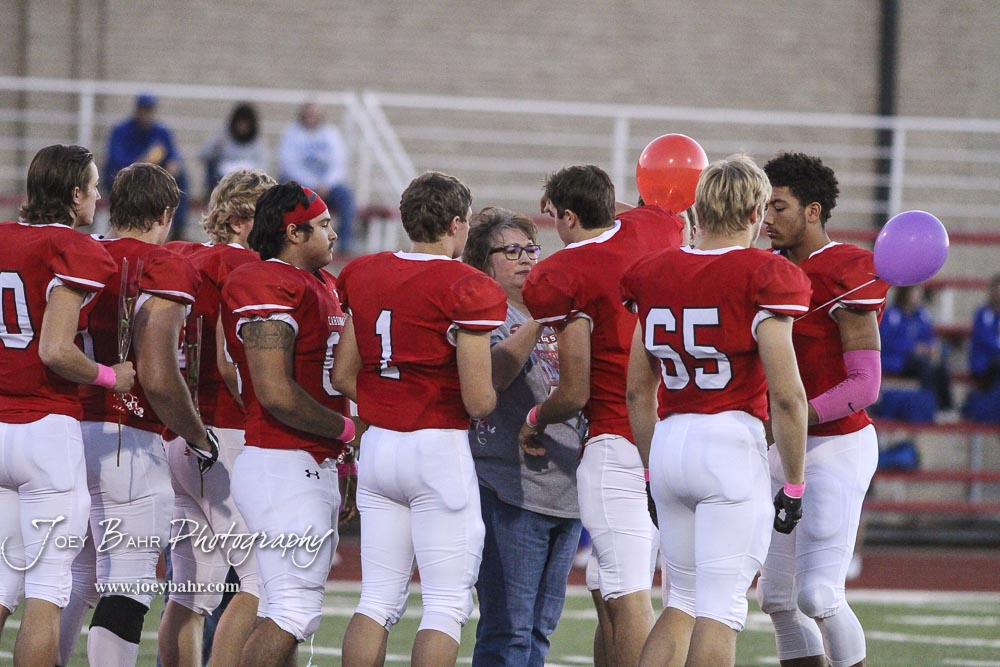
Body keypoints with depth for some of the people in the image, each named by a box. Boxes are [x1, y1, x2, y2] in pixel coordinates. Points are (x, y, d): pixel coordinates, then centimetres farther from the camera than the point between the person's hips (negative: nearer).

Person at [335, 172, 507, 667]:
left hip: (378, 442, 6)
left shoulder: (361, 275, 7)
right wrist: (491, 397, 9)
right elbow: (478, 401, -13)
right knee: (446, 604, -2)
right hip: (439, 450, -6)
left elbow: (343, 376, 11)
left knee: (379, 599, 10)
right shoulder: (467, 289, -11)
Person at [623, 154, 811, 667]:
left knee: (684, 600, 17)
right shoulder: (763, 278, -8)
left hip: (668, 443, 6)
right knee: (720, 608, -4)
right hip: (733, 447, -6)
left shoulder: (655, 275, 9)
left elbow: (638, 392, 15)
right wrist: (794, 483, -3)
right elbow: (786, 397, -12)